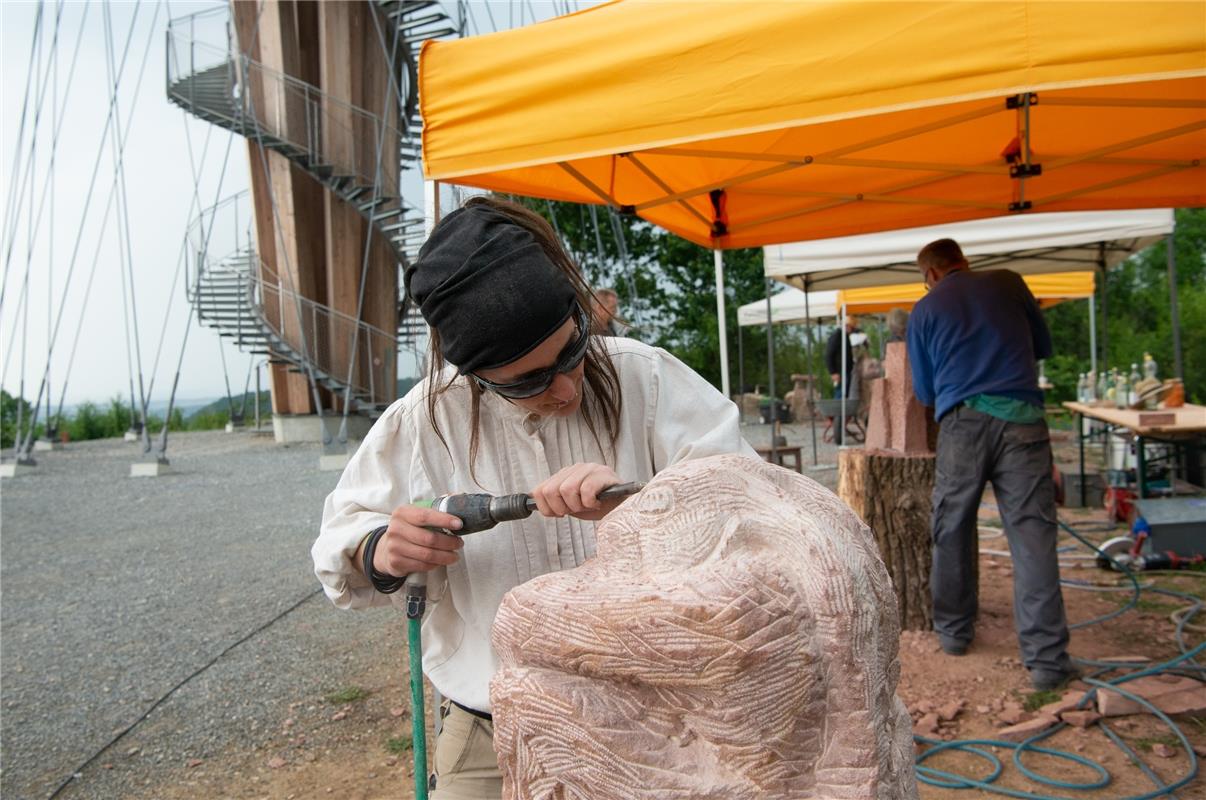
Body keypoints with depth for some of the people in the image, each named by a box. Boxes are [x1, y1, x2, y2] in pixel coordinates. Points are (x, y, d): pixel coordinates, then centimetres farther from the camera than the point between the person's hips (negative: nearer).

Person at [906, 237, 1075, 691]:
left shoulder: (925, 309, 8)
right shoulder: (1008, 283, 10)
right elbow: (1044, 346, 21)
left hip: (962, 423, 0)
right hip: (1021, 419, 0)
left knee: (952, 532, 14)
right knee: (1032, 535, -1)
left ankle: (953, 632, 25)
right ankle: (1046, 658, -3)